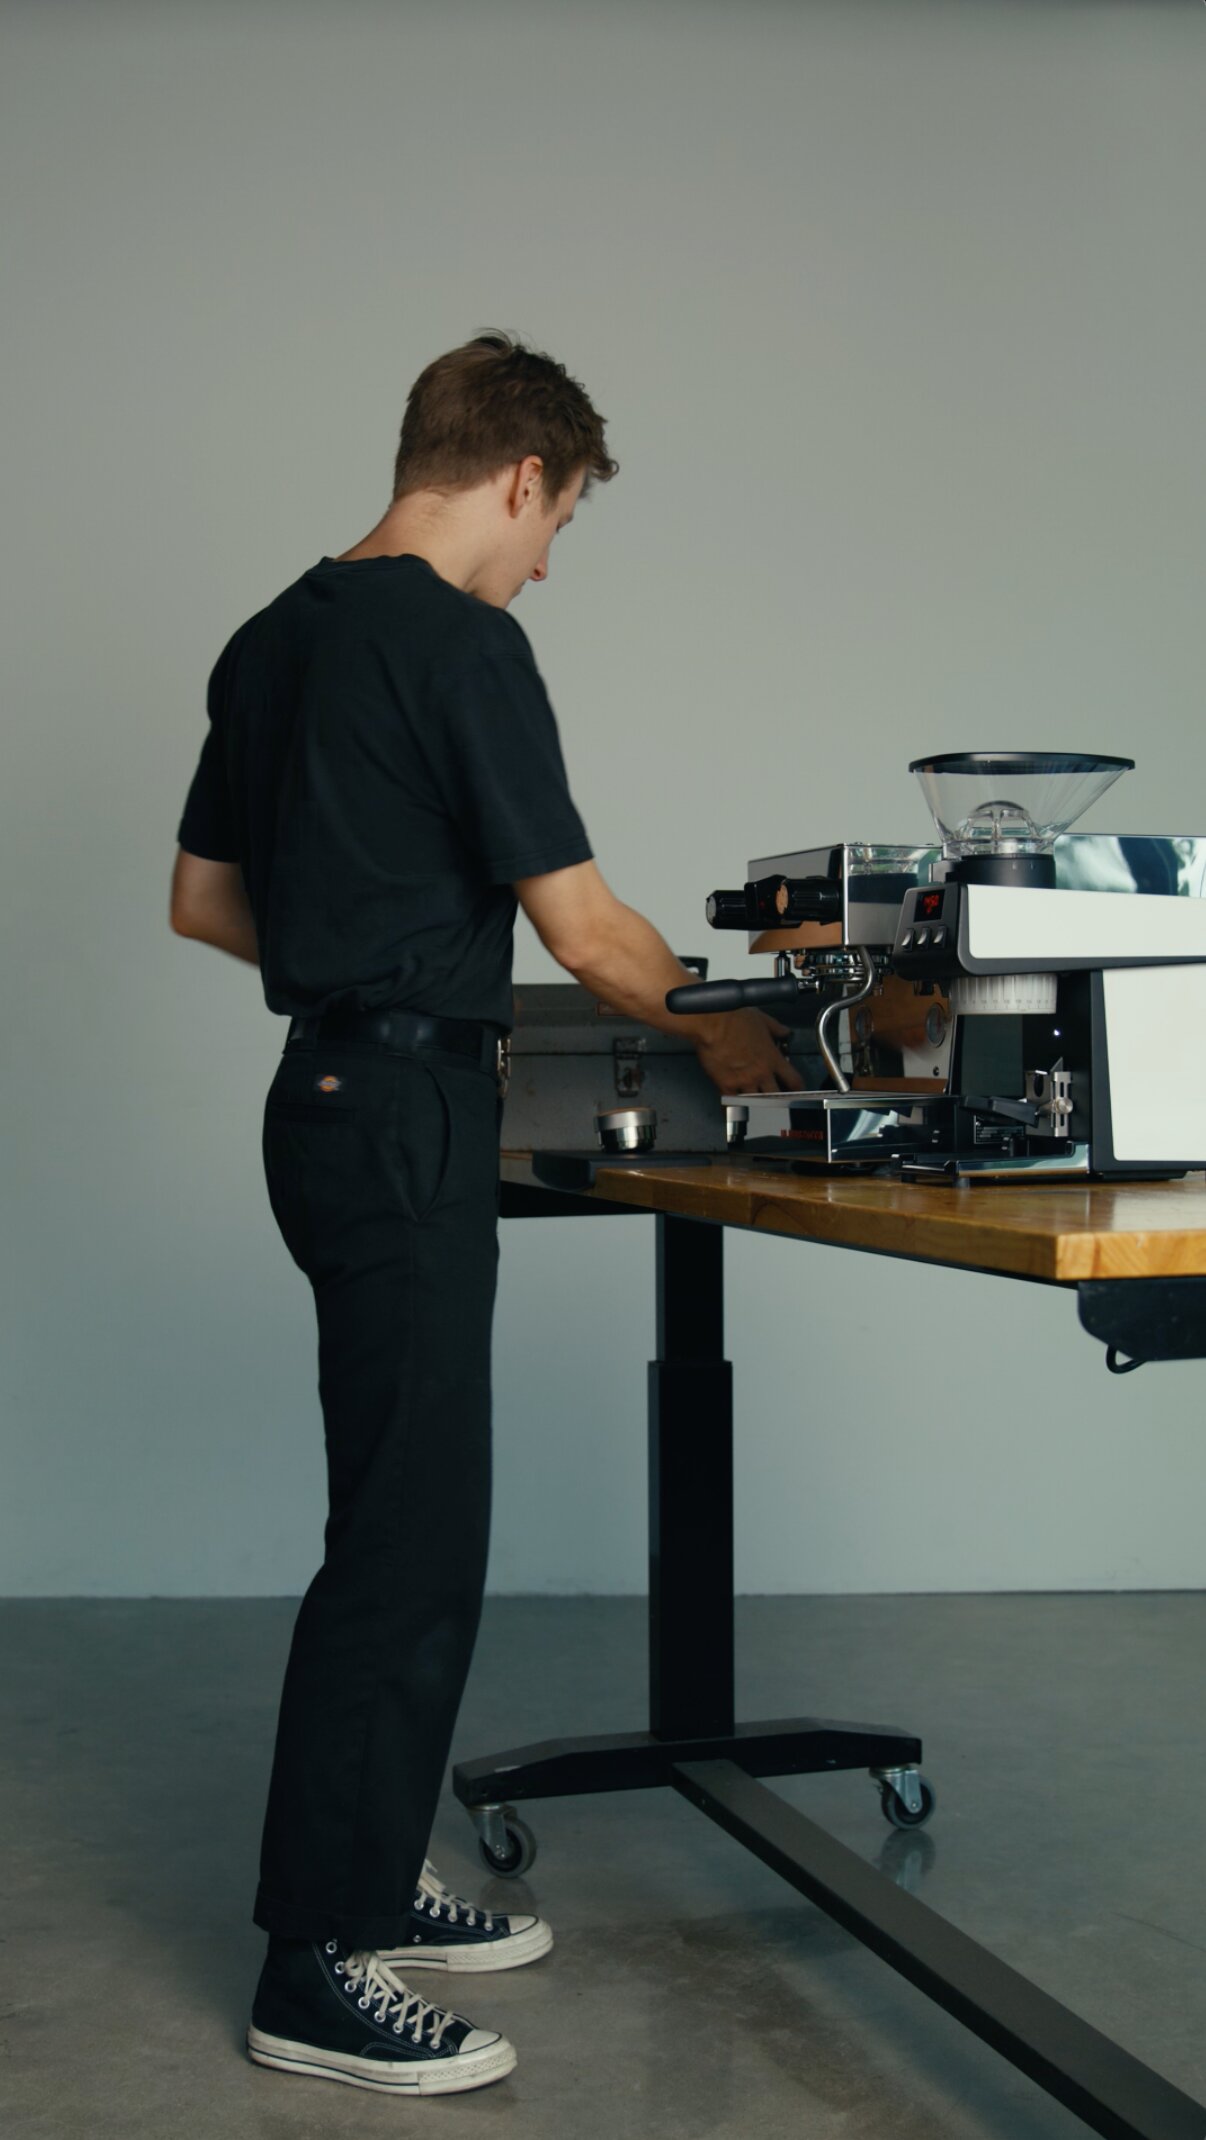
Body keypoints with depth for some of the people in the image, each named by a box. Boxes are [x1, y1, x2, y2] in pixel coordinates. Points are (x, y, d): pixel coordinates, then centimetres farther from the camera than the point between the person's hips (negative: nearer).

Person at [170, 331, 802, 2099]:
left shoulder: (274, 640, 14)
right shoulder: (462, 644, -14)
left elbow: (203, 898, 19)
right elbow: (584, 926, -14)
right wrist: (716, 1034, 2)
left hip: (333, 1094, 10)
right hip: (407, 1120, -10)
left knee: (418, 1521, 16)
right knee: (403, 1540, -4)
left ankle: (370, 1884, 26)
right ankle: (311, 1972, 5)